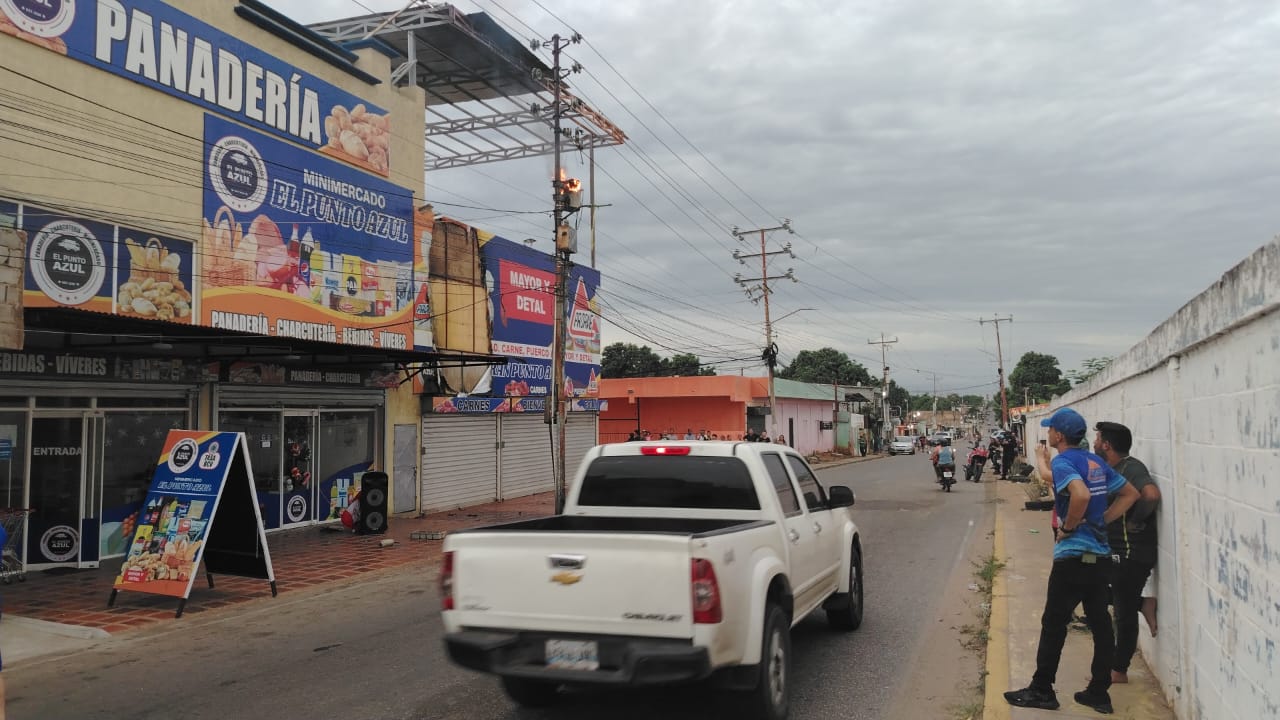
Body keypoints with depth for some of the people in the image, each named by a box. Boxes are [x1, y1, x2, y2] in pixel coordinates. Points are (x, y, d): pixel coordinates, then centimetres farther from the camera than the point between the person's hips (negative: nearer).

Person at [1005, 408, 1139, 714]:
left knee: (1054, 623, 1)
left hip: (1072, 554, -8)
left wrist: (1068, 527, -17)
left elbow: (1081, 494, -31)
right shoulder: (1096, 462, 11)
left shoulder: (1062, 461, -13)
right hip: (1100, 554, 8)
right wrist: (1102, 520, 13)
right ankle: (1099, 692, 17)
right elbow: (1130, 494, 18)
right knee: (1100, 622, 10)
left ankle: (1041, 690, 10)